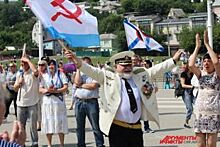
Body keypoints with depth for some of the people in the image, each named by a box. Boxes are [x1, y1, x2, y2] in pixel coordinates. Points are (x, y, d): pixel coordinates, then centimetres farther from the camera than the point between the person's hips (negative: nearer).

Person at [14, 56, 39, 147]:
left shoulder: (33, 73, -6)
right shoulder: (19, 74, 12)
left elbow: (35, 71, -32)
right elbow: (15, 89, 17)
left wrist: (28, 60, -20)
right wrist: (19, 83, -5)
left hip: (32, 103, -5)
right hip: (20, 104, 5)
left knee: (33, 125, 1)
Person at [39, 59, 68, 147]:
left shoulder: (60, 74, 7)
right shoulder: (45, 76, 12)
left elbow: (66, 87, -2)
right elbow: (40, 89, 7)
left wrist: (56, 90, -16)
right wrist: (47, 90, -13)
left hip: (58, 101, -2)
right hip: (47, 101, 2)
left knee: (60, 122, -3)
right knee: (48, 123, 2)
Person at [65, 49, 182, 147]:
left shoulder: (140, 76, 12)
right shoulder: (108, 77, -1)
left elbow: (156, 69, 14)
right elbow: (93, 71, -13)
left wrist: (173, 60, 11)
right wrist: (79, 63, -29)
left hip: (136, 128, 4)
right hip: (117, 128, -4)